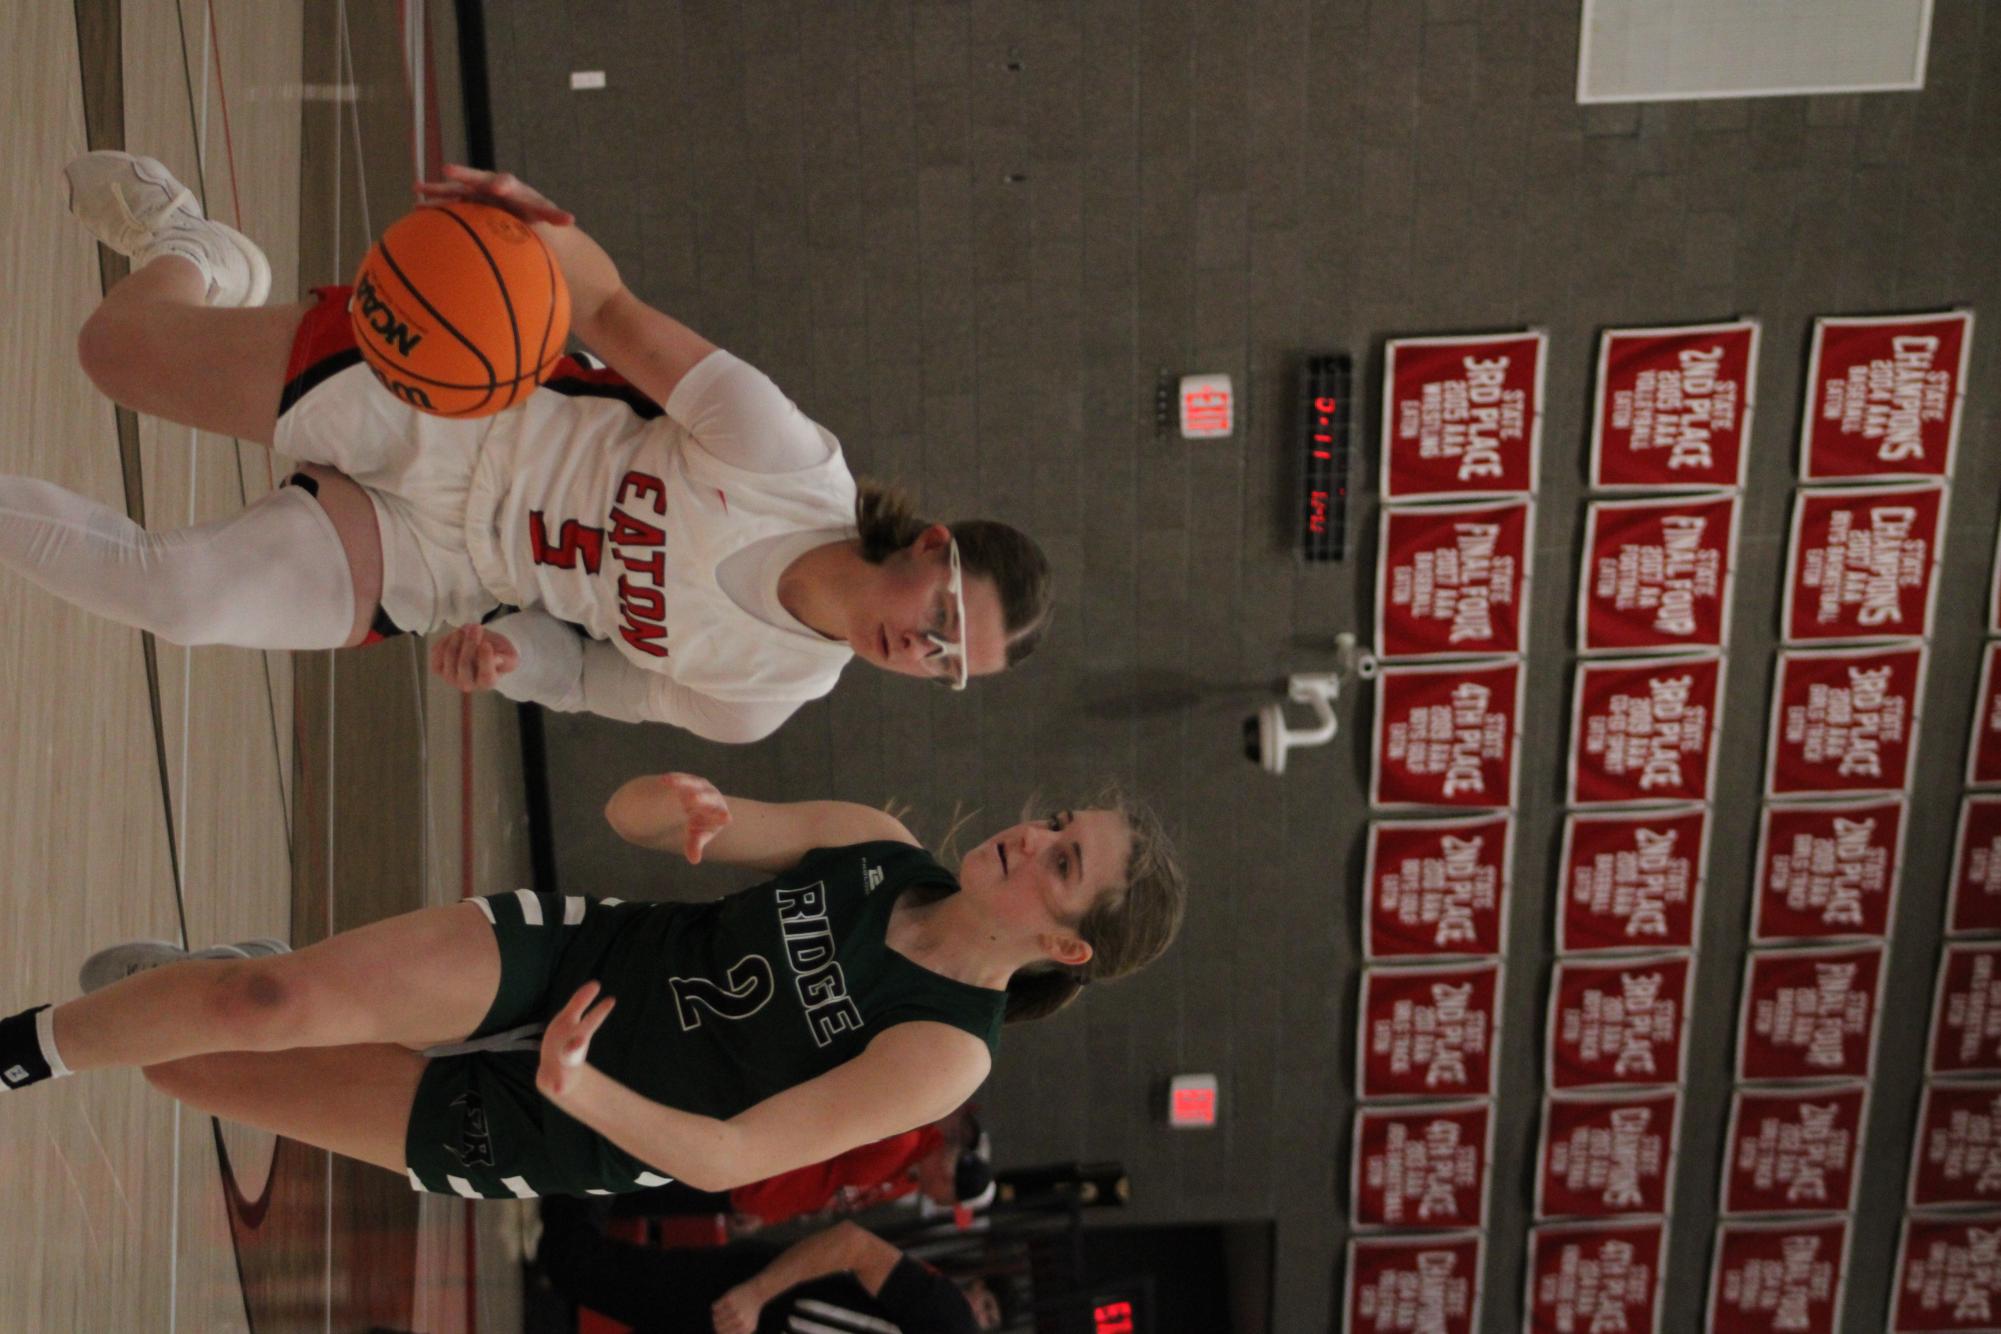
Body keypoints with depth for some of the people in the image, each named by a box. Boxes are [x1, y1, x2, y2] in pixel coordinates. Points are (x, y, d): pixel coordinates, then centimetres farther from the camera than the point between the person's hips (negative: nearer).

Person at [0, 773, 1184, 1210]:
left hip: (556, 1134, -3)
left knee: (194, 1070, -9)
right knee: (279, 1000, -18)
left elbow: (730, 1158, -23)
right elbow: (629, 815, -1)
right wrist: (687, 805, -25)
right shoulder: (879, 847, -5)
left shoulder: (947, 1054, -20)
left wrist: (582, 1093, -37)